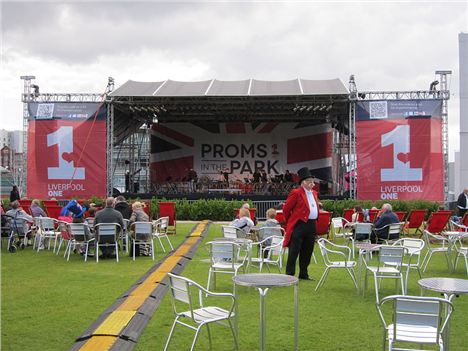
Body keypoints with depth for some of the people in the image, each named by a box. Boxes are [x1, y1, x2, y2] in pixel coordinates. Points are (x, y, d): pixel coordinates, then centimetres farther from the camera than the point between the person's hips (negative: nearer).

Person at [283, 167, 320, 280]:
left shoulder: (314, 193, 14)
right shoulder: (296, 193, -9)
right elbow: (286, 209, -6)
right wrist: (291, 222, 3)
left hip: (311, 225, 7)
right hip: (299, 225, -7)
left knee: (307, 252, 12)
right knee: (294, 252, -3)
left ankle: (303, 274, 22)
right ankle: (290, 274, 1)